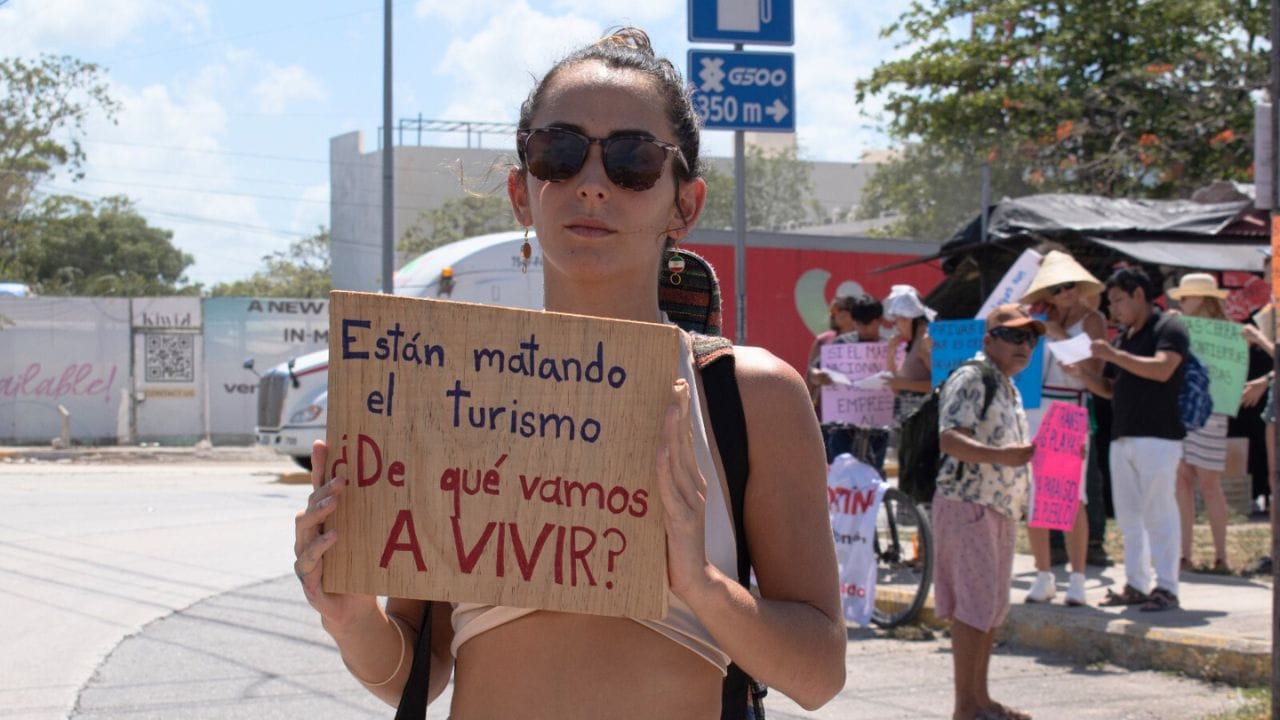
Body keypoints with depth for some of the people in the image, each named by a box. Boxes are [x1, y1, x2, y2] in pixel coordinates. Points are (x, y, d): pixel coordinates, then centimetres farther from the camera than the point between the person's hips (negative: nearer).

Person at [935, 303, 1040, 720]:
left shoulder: (1009, 387, 18)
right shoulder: (970, 379, -12)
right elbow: (950, 440, -26)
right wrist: (1003, 456, -37)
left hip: (1002, 509, 10)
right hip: (969, 505, -10)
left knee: (994, 607, 12)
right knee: (974, 605, -9)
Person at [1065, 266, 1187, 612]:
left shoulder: (1169, 328, -5)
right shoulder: (1123, 336, 20)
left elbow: (1162, 369, -21)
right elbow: (1110, 388, 23)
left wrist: (1114, 355, -21)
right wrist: (1081, 373, 5)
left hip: (1158, 436, -8)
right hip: (1123, 436, 8)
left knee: (1158, 513, -8)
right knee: (1128, 516, 9)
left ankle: (1167, 587, -5)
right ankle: (1136, 584, 14)